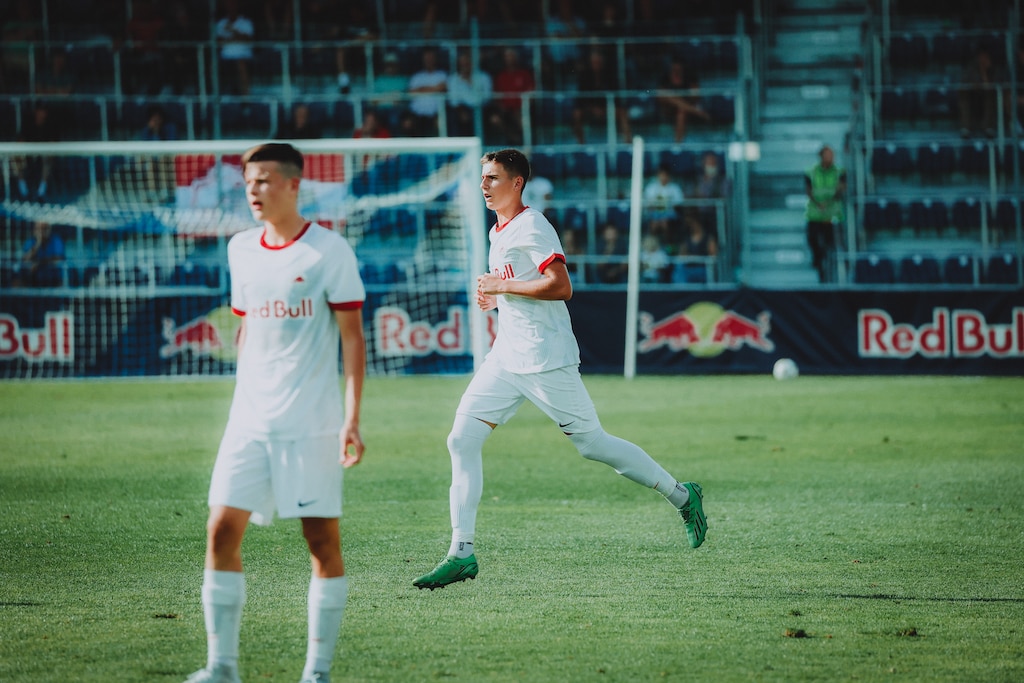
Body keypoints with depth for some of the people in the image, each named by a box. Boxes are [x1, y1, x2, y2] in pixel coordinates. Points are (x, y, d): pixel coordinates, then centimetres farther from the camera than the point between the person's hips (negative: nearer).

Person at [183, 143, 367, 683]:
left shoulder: (329, 251, -5)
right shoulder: (241, 249, 11)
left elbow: (352, 338, -5)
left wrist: (352, 418, -12)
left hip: (312, 424, -5)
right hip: (248, 420, 5)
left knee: (322, 539, -2)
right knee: (222, 530, -5)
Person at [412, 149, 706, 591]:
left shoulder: (532, 227, -12)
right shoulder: (498, 233, 17)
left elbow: (560, 287, -23)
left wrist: (502, 287, -18)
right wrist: (496, 298, 13)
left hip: (545, 358, -9)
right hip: (506, 357, 9)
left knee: (591, 443, -1)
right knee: (462, 439, -4)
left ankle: (681, 496, 16)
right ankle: (462, 551, -4)